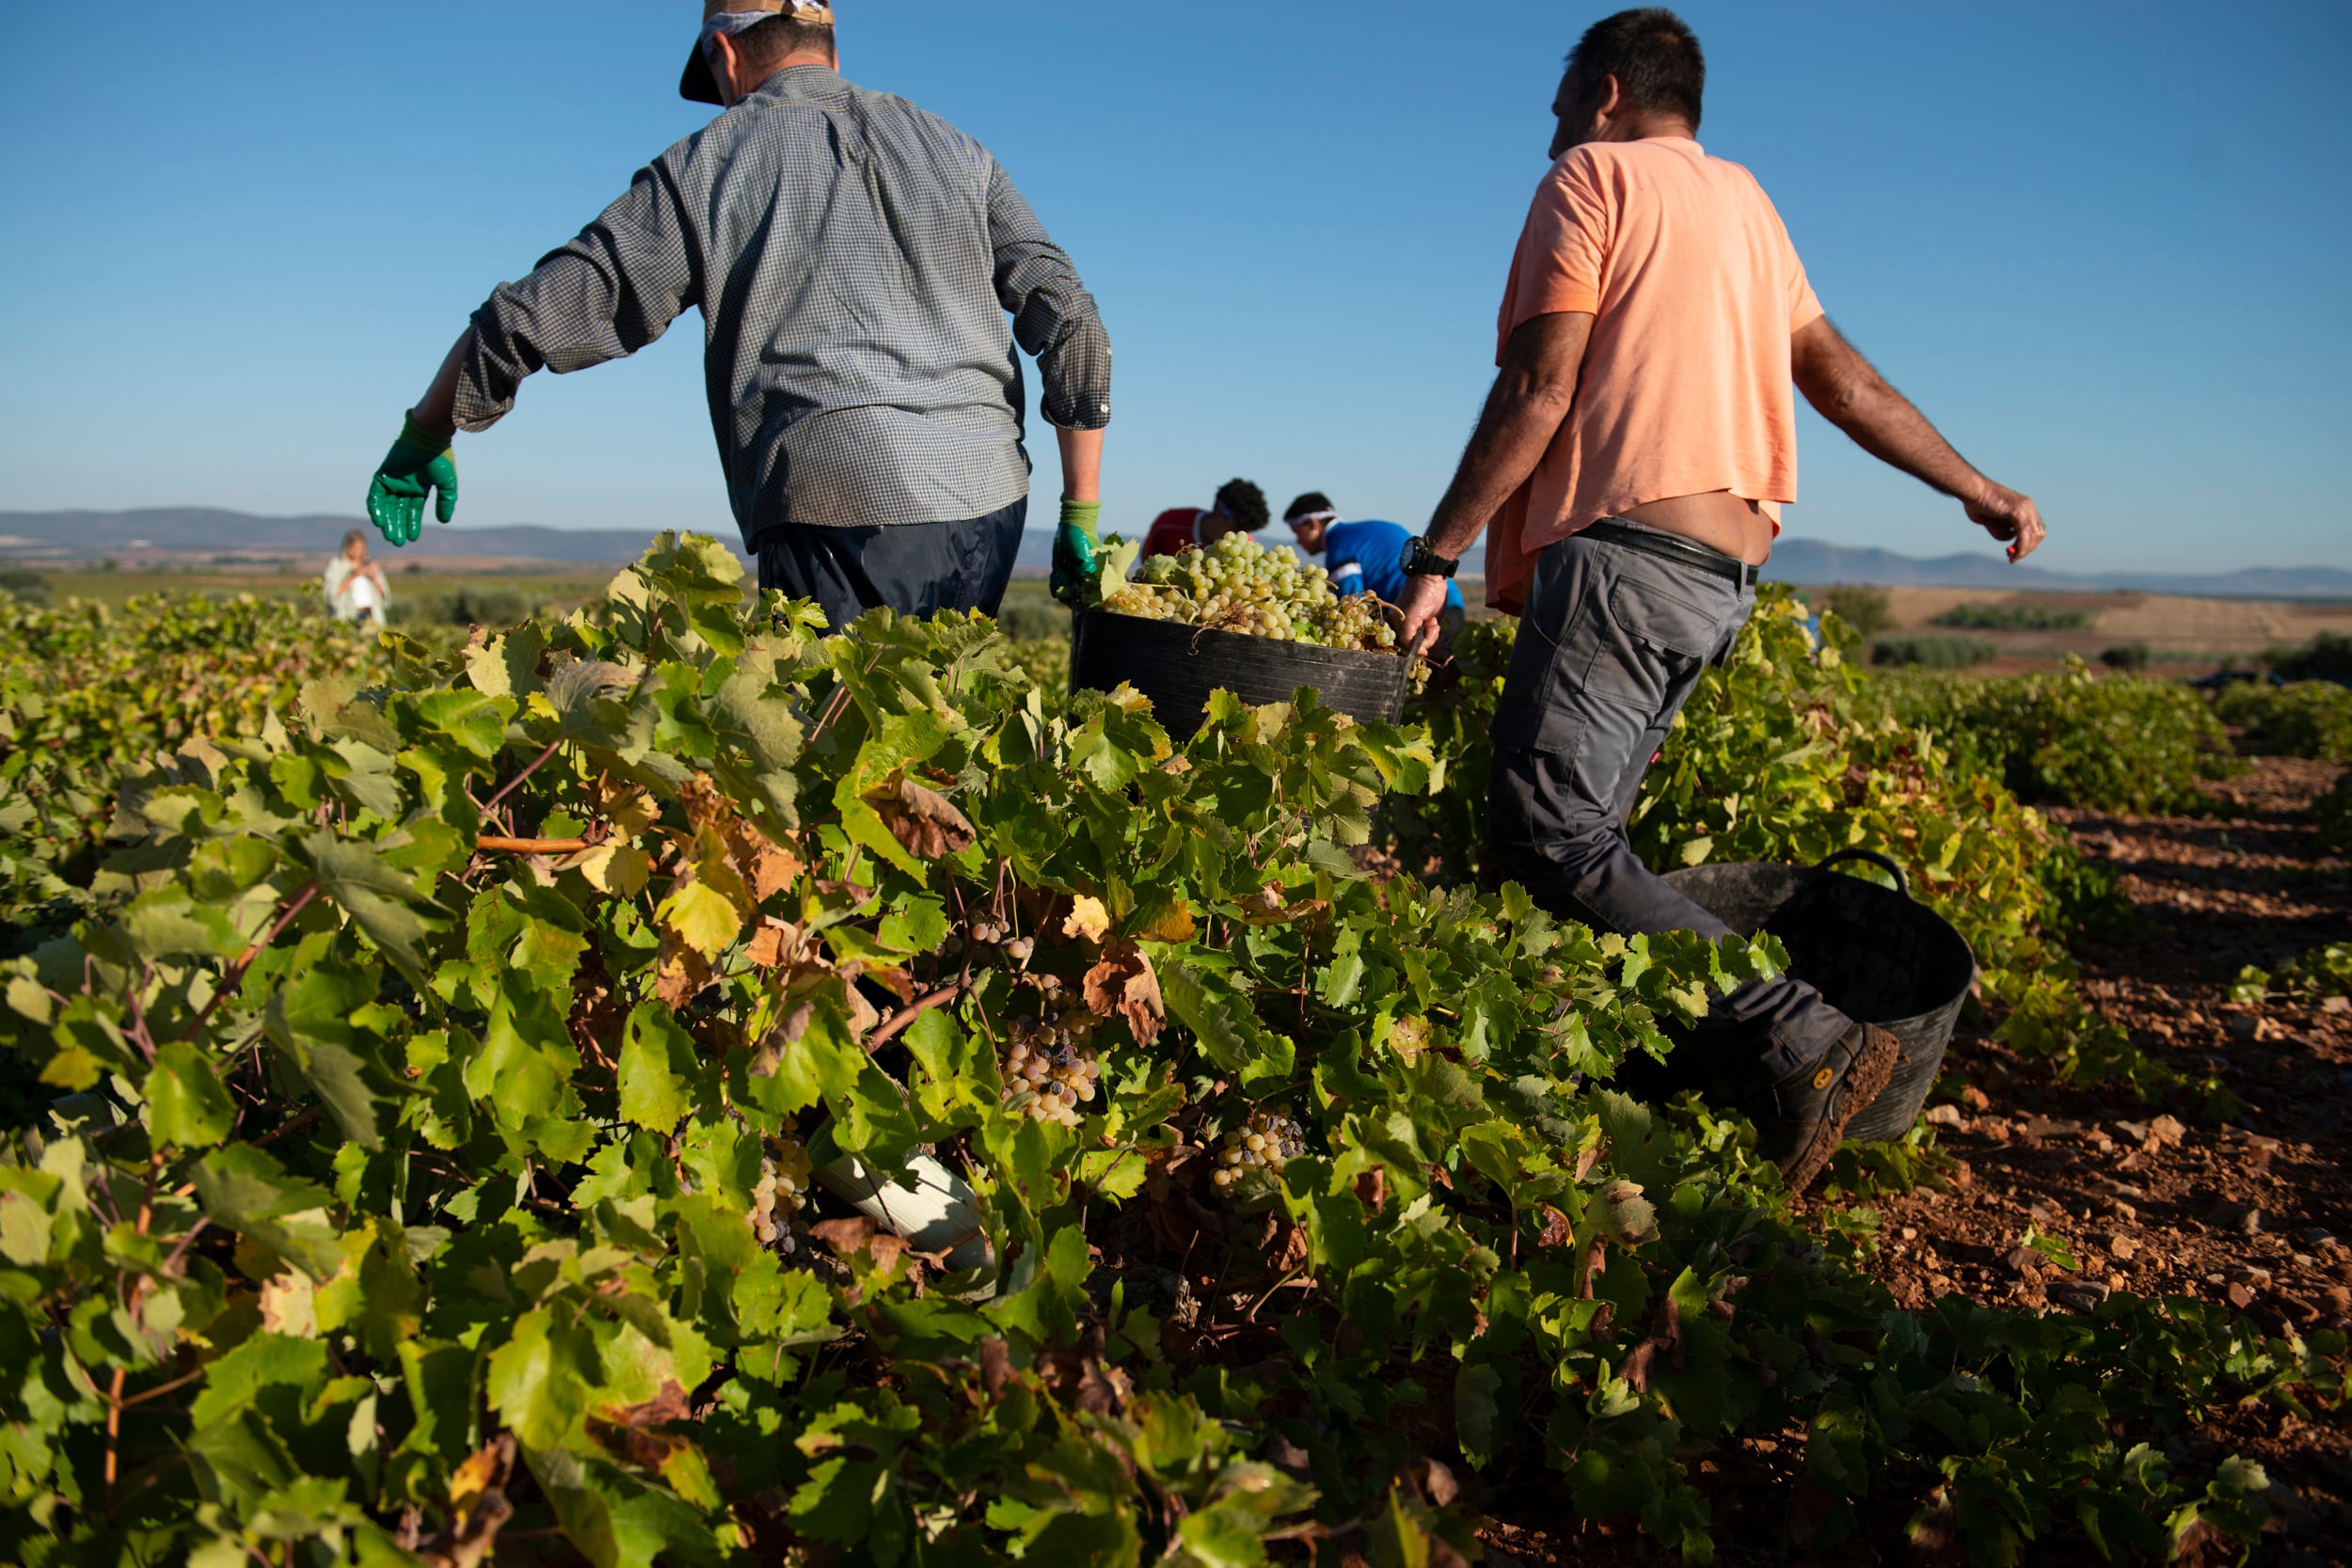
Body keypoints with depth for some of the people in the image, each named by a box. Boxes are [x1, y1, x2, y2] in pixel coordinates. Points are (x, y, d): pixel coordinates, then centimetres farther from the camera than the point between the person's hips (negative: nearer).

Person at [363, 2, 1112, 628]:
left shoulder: (706, 166, 8)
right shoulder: (953, 150, 17)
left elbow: (527, 318, 8)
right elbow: (1071, 319, 9)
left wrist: (423, 439, 23)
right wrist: (1080, 514, 12)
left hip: (846, 522, -4)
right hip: (990, 513, 4)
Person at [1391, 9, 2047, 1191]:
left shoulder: (1592, 175, 6)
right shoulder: (1745, 200, 29)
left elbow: (1541, 388, -7)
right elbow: (1840, 378, 28)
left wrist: (1436, 555, -7)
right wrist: (1977, 491, 37)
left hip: (1627, 544, -9)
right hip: (1726, 572, 9)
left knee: (1545, 837, -17)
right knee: (1581, 831, 5)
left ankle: (1798, 1044, -24)